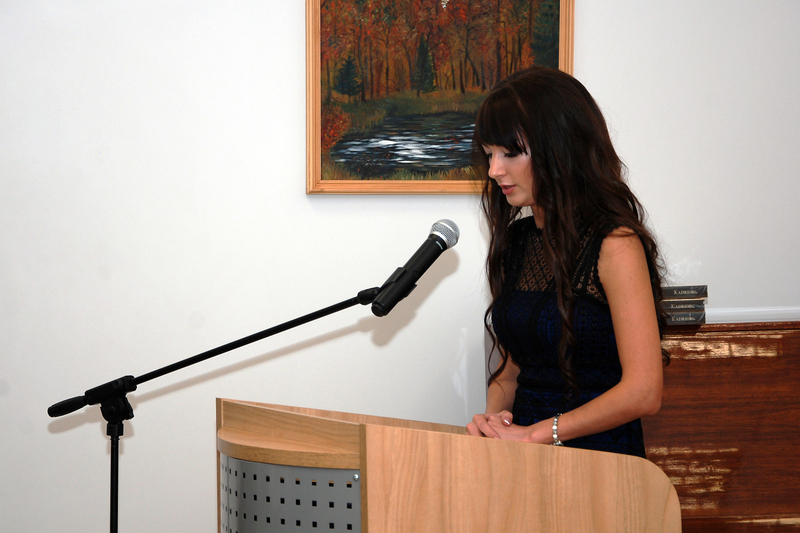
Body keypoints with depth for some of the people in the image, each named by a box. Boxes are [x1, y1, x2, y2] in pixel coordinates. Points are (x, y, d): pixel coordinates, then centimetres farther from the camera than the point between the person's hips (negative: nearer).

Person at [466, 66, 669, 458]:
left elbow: (643, 392, -16)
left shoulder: (615, 245, -10)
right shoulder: (516, 239, 13)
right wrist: (493, 419, -2)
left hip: (598, 455, -7)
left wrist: (534, 433, -13)